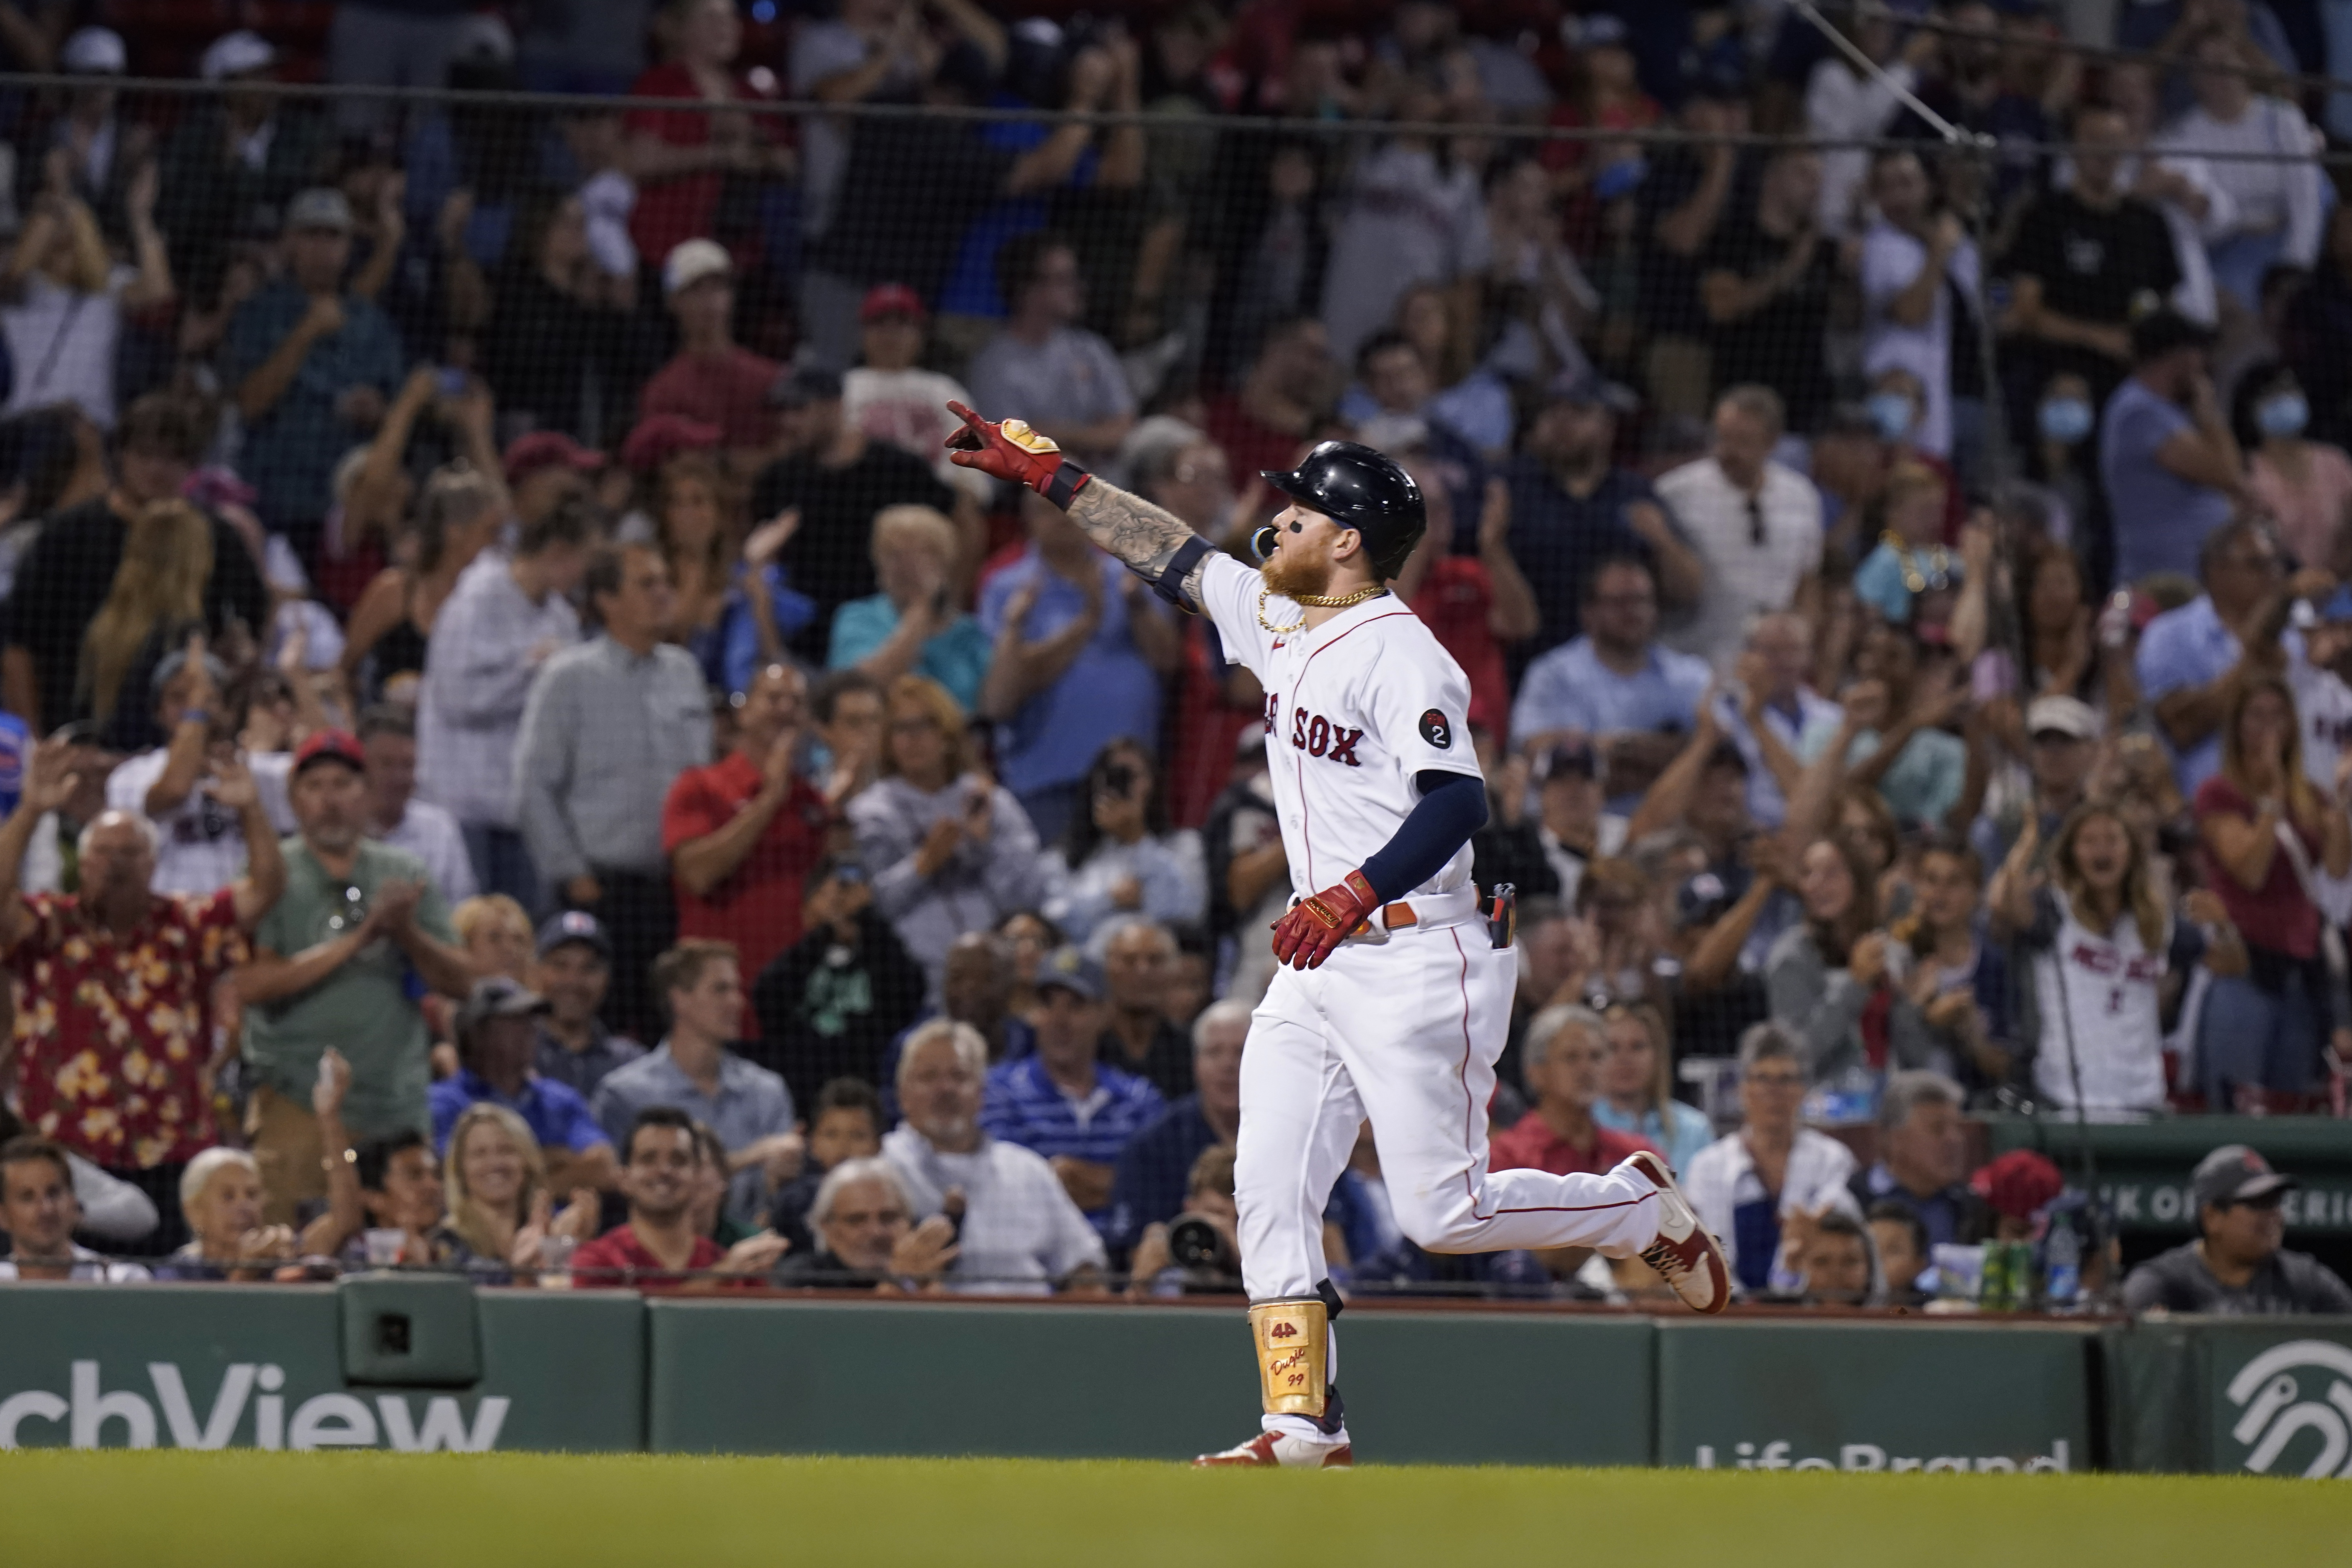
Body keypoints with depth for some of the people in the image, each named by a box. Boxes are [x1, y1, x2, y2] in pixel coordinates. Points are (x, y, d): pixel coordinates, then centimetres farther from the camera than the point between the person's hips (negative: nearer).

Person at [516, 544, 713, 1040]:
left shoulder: (683, 672, 13)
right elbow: (534, 790, -3)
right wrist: (572, 876, -6)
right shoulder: (567, 678, -2)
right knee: (607, 1030, -8)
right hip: (604, 885, -4)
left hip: (675, 884, 5)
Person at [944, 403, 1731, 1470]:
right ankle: (1302, 1426, 0)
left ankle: (1643, 1210, 14)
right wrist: (1044, 473, 22)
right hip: (1316, 969, 9)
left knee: (1445, 1214, -8)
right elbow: (1171, 553, 22)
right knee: (1270, 1195, -1)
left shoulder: (1400, 654, -15)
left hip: (1414, 967, -9)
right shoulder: (1275, 622, 11)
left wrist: (1352, 897, -34)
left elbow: (1459, 803, -24)